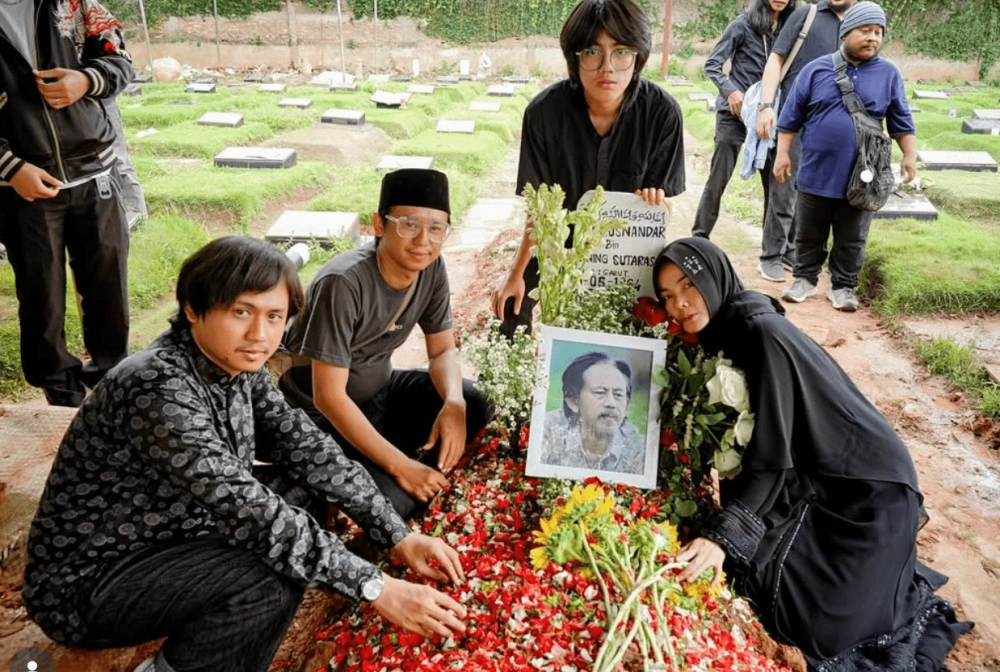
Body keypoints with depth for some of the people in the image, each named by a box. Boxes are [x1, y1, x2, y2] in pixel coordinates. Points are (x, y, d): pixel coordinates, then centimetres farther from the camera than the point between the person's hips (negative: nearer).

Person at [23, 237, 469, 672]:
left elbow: (307, 449, -3)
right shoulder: (158, 387, -31)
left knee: (307, 487, 5)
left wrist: (398, 537, -8)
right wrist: (375, 588, -33)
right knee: (274, 580, -28)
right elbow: (245, 510, -35)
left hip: (174, 538, 9)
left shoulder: (238, 366, -5)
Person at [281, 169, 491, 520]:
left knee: (474, 407, -14)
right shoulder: (343, 283, -30)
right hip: (324, 413, -7)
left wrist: (454, 402, -22)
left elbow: (443, 350, 1)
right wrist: (400, 465, -28)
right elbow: (329, 396, -28)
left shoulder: (432, 268, -10)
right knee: (391, 501, -25)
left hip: (381, 389, 7)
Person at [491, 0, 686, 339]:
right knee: (510, 309, 5)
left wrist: (657, 205, -38)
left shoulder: (662, 112, -25)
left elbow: (662, 201, -14)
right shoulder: (545, 110, -25)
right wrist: (516, 272, -15)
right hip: (556, 239, 0)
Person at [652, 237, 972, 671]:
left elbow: (772, 453, -27)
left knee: (816, 621, -11)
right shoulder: (724, 330, 1)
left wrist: (722, 534, -31)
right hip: (812, 480, 8)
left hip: (866, 488, -8)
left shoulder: (762, 334, -25)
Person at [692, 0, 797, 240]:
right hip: (735, 113, -4)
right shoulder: (743, 24, -6)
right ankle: (700, 236, 6)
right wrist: (730, 91, -19)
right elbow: (712, 64, -5)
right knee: (718, 179, -3)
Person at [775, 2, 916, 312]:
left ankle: (843, 286, 20)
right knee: (809, 234, 11)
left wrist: (909, 155, 6)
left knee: (851, 239, 7)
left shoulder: (889, 74, 4)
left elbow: (902, 121, 10)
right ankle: (805, 278, 26)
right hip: (816, 172, 0)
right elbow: (791, 117, 4)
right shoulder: (816, 69, 1)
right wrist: (782, 153, 1)